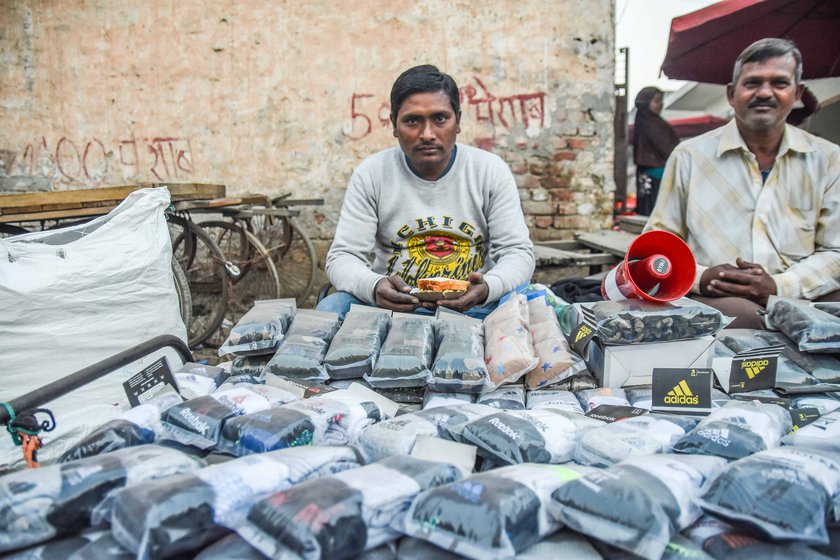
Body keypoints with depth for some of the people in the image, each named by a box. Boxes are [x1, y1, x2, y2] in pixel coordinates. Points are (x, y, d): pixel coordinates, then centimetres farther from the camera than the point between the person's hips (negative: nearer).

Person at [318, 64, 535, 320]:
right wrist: (374, 287, -29)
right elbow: (343, 257, -5)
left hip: (472, 306, 0)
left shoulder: (491, 170, 0)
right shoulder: (370, 175, -2)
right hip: (393, 305, 1)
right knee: (331, 307, -27)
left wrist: (487, 288, -27)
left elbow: (518, 252, -3)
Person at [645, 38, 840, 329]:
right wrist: (700, 277, -14)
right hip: (711, 300, -2)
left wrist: (778, 286, -13)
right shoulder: (689, 157, 8)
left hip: (804, 300, 3)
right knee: (743, 314, -37)